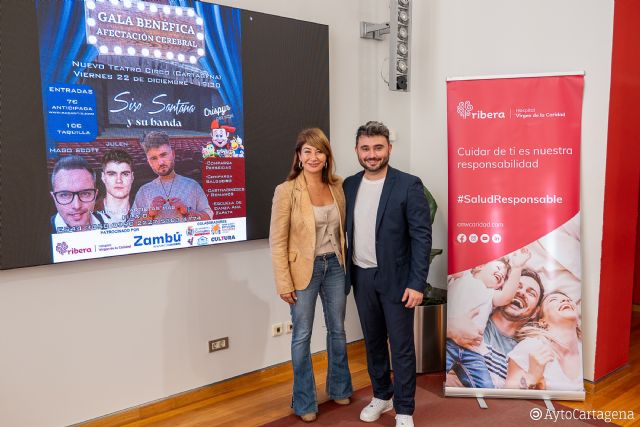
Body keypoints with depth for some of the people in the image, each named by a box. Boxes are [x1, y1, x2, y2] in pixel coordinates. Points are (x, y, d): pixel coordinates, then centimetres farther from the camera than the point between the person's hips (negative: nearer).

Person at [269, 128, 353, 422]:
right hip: (305, 269, -4)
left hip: (335, 266, 5)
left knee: (337, 329, 17)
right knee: (302, 336, 9)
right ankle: (305, 402, 27)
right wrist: (284, 283, -14)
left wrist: (345, 264, 8)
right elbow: (277, 241, -12)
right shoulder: (286, 190, -12)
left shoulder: (337, 187, 1)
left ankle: (339, 388, 39)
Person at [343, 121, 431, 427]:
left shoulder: (408, 185, -11)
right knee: (373, 341, 18)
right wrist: (347, 272, 5)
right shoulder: (349, 185, 4)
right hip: (361, 277, 5)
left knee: (401, 346, 5)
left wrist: (417, 283, -16)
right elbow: (347, 230, 9)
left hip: (395, 278, -5)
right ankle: (381, 396, 37)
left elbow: (422, 237, -12)